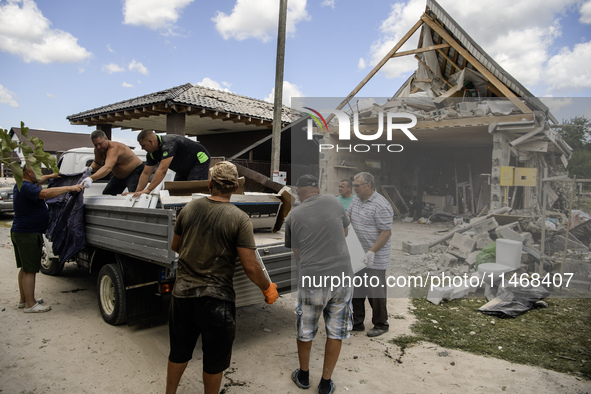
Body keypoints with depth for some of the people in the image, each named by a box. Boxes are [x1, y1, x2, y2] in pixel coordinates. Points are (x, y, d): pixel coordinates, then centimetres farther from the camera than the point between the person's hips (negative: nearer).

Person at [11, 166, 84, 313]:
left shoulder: (21, 185, 14)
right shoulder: (26, 187, -19)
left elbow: (37, 181, 36)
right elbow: (45, 193, -39)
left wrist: (51, 176, 44)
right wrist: (70, 188, -42)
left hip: (20, 233, 11)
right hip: (27, 234, -11)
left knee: (25, 268, 18)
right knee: (30, 270, -5)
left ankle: (23, 300, 28)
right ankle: (30, 305, 1)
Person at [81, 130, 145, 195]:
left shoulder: (114, 148, -33)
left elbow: (108, 168, -48)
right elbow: (97, 163, 11)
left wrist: (91, 178, -61)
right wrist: (91, 168, -14)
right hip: (119, 176, 9)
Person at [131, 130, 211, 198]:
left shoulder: (168, 144, -33)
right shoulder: (152, 153, -3)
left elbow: (162, 170, -40)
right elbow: (146, 174, 0)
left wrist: (148, 190, -41)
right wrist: (137, 192, -8)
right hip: (184, 168, 10)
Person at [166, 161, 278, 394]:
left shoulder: (189, 209, -1)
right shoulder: (239, 219, -14)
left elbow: (175, 246, 14)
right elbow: (250, 267, -17)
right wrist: (268, 289, 1)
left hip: (182, 294, 5)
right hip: (216, 299, -4)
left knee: (178, 352, 25)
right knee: (214, 361, 17)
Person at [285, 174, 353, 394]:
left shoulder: (294, 216, 0)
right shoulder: (333, 201, 3)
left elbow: (297, 254, 9)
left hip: (311, 281, -1)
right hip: (342, 277, 2)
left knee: (305, 332, 20)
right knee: (335, 333, 16)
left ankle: (303, 376, 39)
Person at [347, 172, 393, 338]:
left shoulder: (380, 205, -20)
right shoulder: (356, 200, 7)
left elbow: (386, 232, -21)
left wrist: (372, 252, -25)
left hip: (375, 258, -9)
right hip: (358, 255, 9)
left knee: (375, 291, 4)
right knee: (356, 289, 15)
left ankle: (380, 324, 22)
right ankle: (357, 322, 29)